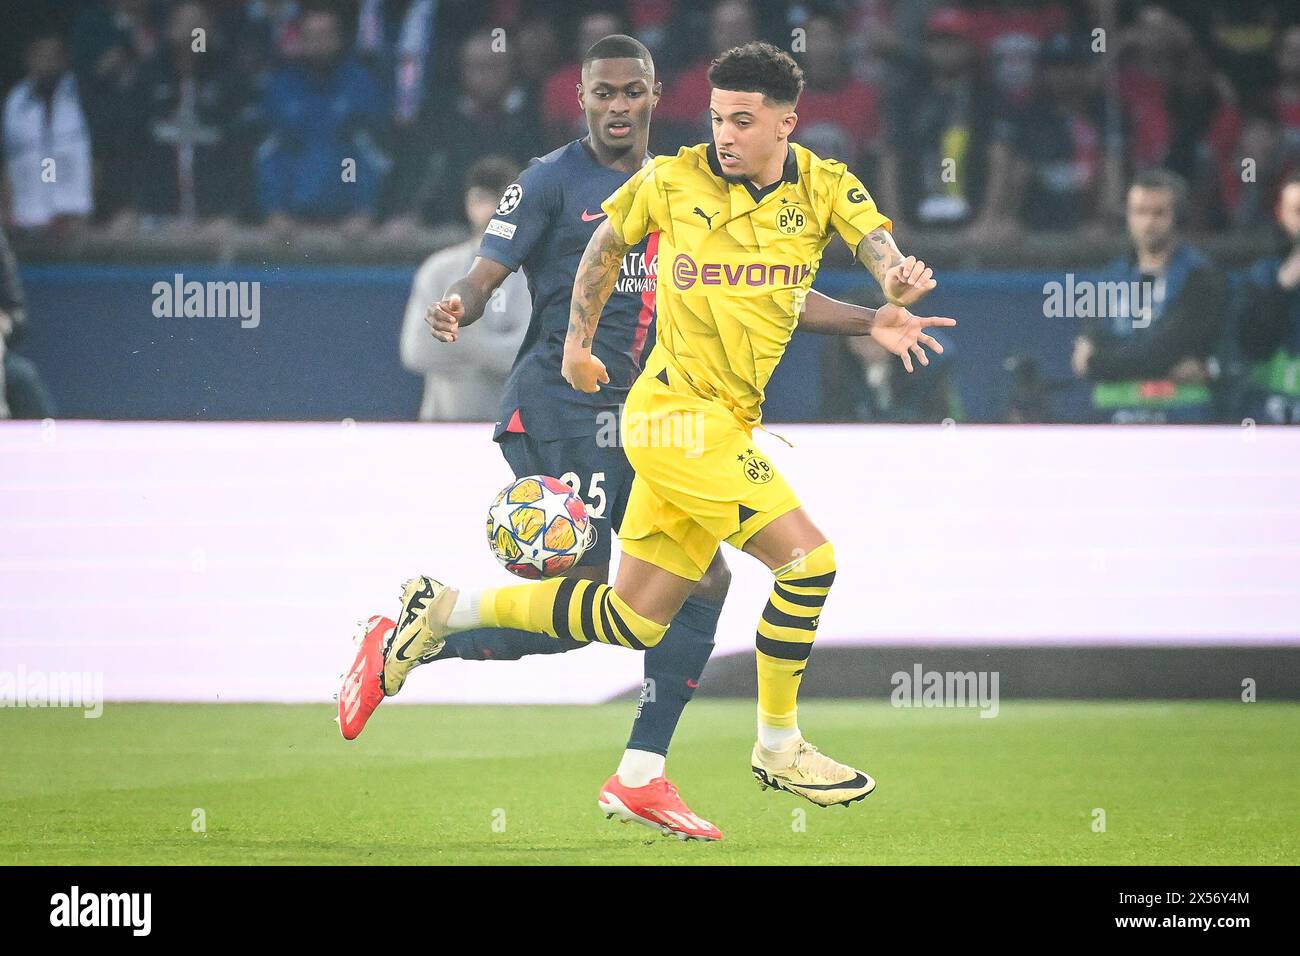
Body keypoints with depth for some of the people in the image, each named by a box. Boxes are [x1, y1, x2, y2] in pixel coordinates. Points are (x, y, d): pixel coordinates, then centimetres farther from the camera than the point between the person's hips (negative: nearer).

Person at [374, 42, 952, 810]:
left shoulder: (826, 188, 1)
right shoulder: (674, 182, -5)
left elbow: (880, 245, -13)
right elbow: (609, 240, 13)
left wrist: (893, 294, -35)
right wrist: (579, 339, 13)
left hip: (730, 426, 6)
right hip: (677, 409, -6)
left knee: (634, 622, 11)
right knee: (807, 559, -16)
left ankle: (447, 609, 24)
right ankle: (779, 746, -2)